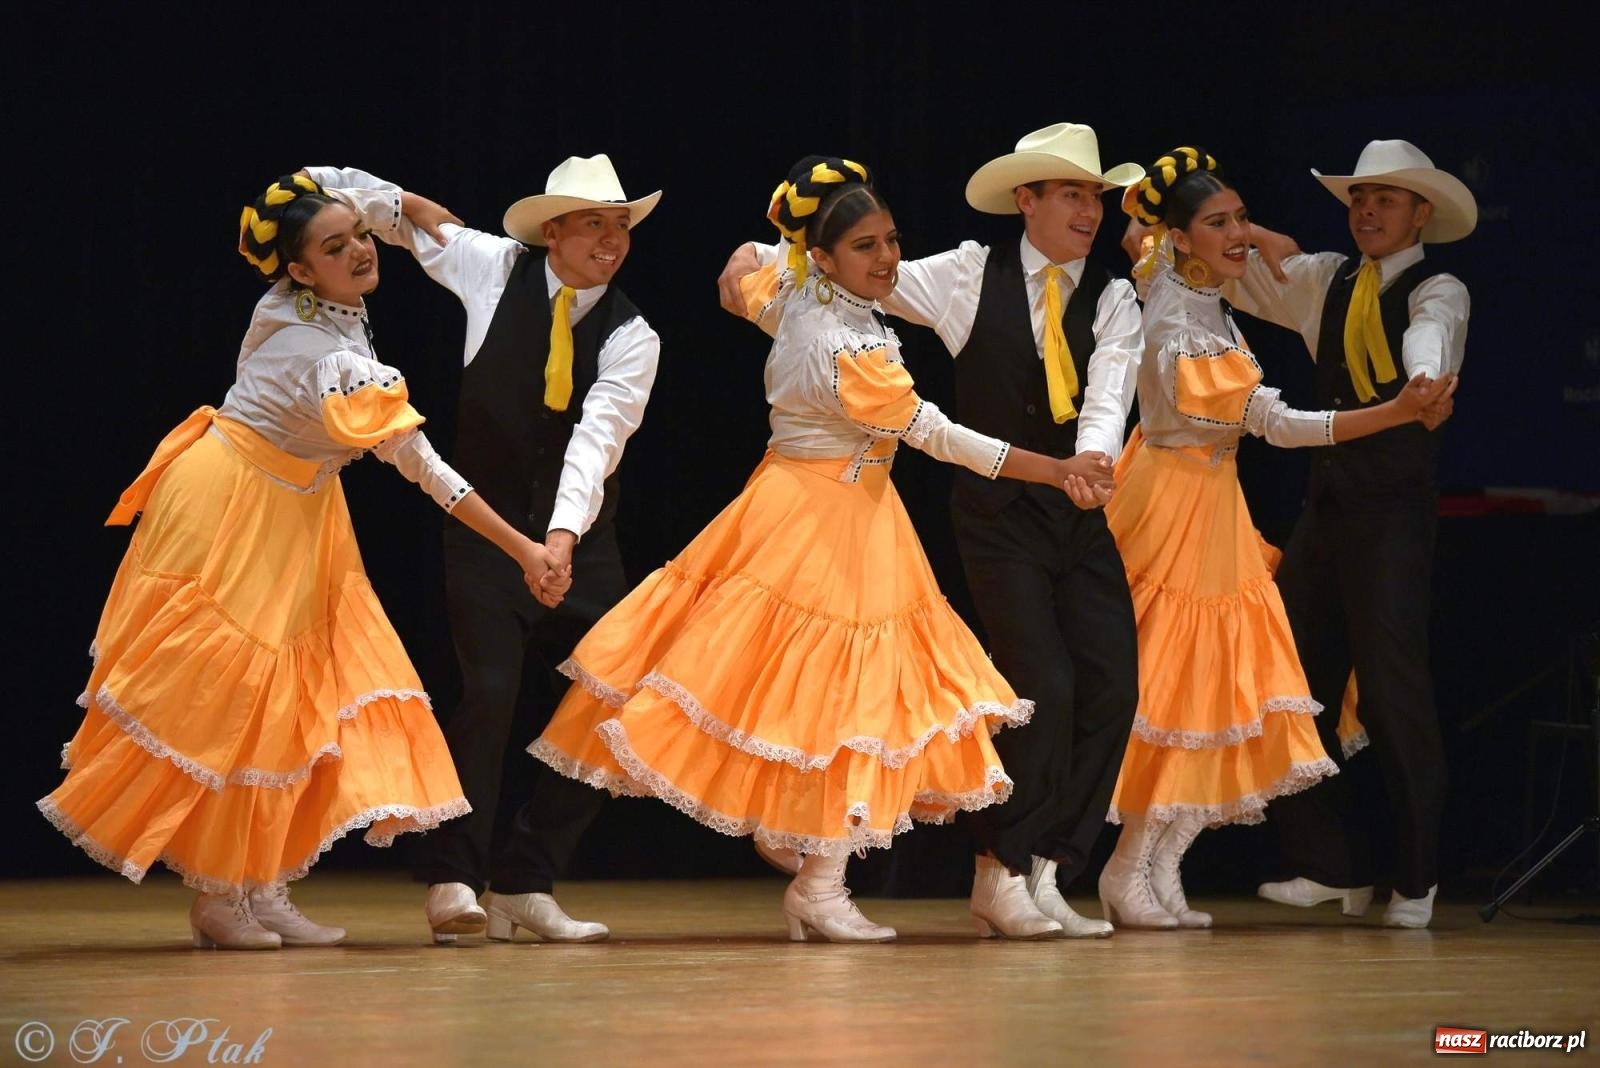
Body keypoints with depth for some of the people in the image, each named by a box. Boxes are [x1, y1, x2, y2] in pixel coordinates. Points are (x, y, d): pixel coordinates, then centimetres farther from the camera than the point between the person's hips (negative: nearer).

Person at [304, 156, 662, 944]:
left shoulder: (631, 338, -8)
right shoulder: (494, 268, -5)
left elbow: (596, 437, -24)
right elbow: (371, 200, 7)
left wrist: (564, 533, -37)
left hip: (579, 536, 2)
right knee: (490, 689, -17)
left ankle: (524, 885, 9)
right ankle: (452, 880, -10)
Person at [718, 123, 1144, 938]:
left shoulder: (1112, 299, 3)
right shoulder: (970, 275, -1)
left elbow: (1109, 393, -13)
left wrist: (1093, 454, -33)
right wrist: (760, 261, -12)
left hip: (1079, 512, 4)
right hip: (997, 509, -4)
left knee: (1111, 684, -4)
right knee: (1044, 685, -11)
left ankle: (1042, 871, 7)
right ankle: (1004, 867, 5)